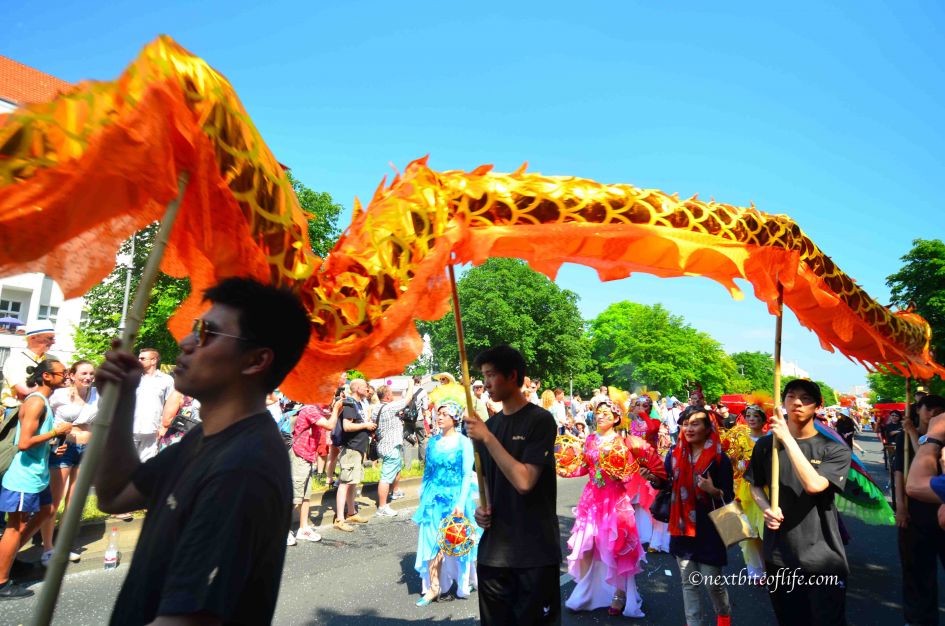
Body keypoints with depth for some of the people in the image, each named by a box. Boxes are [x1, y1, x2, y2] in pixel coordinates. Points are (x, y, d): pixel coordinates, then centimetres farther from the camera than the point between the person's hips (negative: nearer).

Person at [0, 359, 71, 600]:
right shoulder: (36, 402, -21)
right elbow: (23, 443, -27)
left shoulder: (43, 401, 9)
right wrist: (56, 431, -19)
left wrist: (54, 445, 6)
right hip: (24, 477, -10)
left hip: (37, 474, 10)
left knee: (46, 511, 22)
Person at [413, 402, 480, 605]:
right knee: (432, 542, 2)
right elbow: (427, 472, 12)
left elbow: (467, 475, -11)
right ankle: (433, 588, 13)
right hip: (434, 498, 4)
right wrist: (423, 498, 10)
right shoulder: (433, 442, 5)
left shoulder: (463, 442, -8)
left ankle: (464, 582, 31)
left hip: (455, 498, -3)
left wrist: (461, 503, -17)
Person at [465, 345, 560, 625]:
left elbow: (524, 481, -21)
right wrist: (482, 507, -1)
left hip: (535, 553, -6)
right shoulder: (490, 424, 7)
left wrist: (487, 437, -20)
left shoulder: (540, 420, -12)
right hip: (493, 550, 6)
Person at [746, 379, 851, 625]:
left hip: (823, 558, -3)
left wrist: (788, 439, -24)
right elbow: (755, 485, 13)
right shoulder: (766, 445, 1)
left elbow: (814, 485, -25)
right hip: (778, 555, 3)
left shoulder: (835, 449, -7)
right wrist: (766, 508, -7)